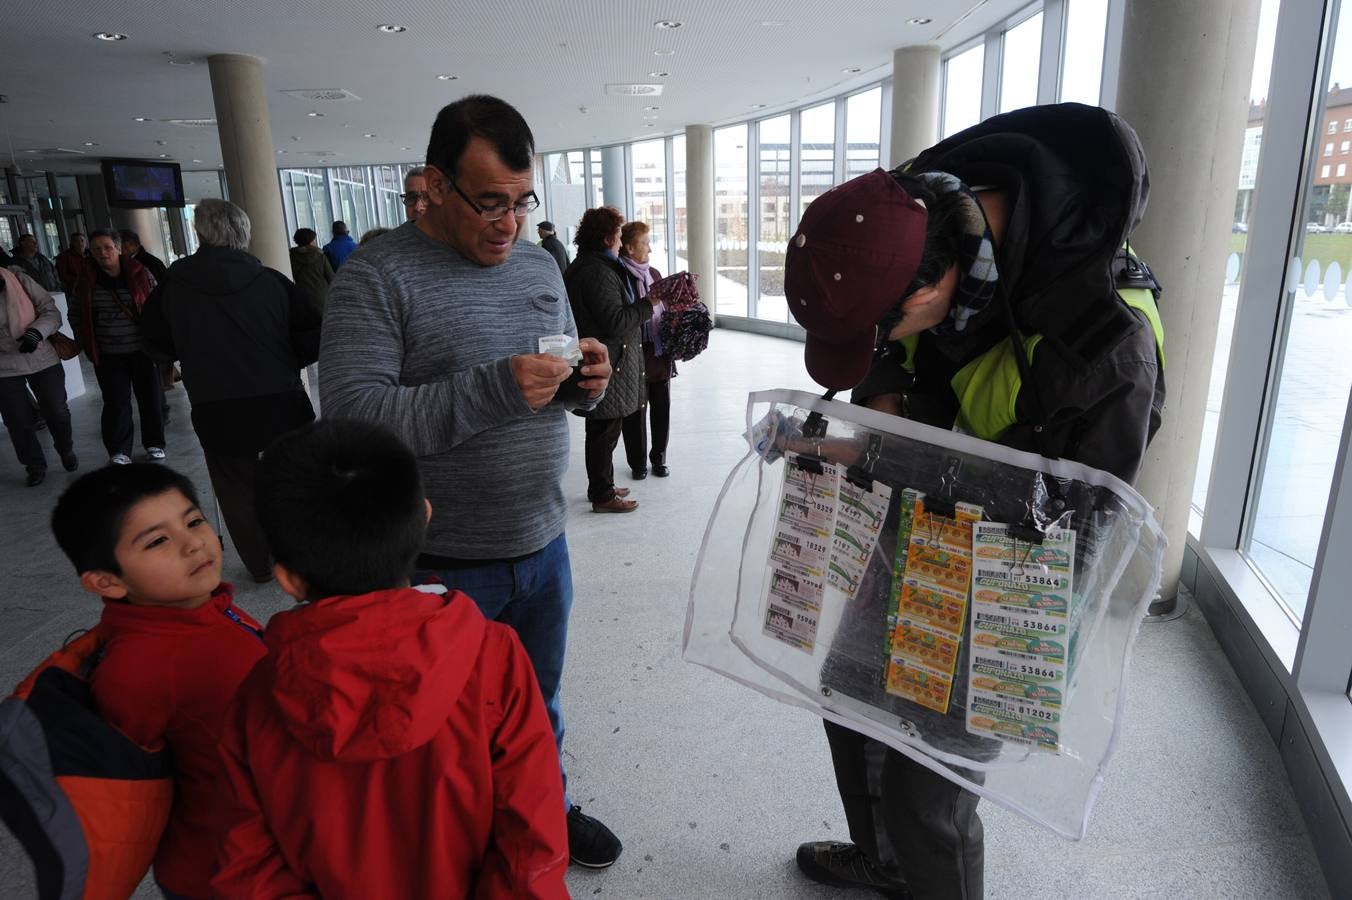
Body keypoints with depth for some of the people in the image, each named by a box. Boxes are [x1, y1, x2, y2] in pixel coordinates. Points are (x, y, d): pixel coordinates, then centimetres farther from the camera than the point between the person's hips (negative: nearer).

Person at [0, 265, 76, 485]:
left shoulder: (21, 281, -6)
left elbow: (51, 311, -3)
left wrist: (37, 331, -21)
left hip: (42, 359, 0)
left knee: (57, 412, 9)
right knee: (19, 422, 5)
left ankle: (66, 451, 36)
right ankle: (35, 465, 25)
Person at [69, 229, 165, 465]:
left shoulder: (139, 273, -1)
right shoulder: (86, 280, 4)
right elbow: (76, 315, 12)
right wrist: (87, 344, 5)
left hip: (143, 350, 0)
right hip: (108, 355, 1)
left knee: (151, 397, 6)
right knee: (116, 402, 0)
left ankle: (154, 443, 21)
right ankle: (118, 450, 8)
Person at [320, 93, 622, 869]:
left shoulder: (541, 265, 6)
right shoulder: (377, 278, -13)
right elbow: (351, 414, -24)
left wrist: (587, 382, -10)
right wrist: (491, 390, -31)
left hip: (544, 545, 6)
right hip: (442, 564, -5)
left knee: (539, 707, 25)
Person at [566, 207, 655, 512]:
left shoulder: (584, 266, 14)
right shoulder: (597, 271, -19)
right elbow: (615, 321, -23)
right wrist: (649, 304, -15)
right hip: (606, 365, -11)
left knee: (602, 430, 19)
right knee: (606, 430, 0)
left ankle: (601, 486, 32)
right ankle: (602, 496, 11)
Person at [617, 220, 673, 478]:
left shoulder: (654, 273, 11)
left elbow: (665, 309, 14)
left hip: (660, 352, 6)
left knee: (662, 407, 12)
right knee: (635, 410, 6)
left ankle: (658, 458, 26)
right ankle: (638, 462, 20)